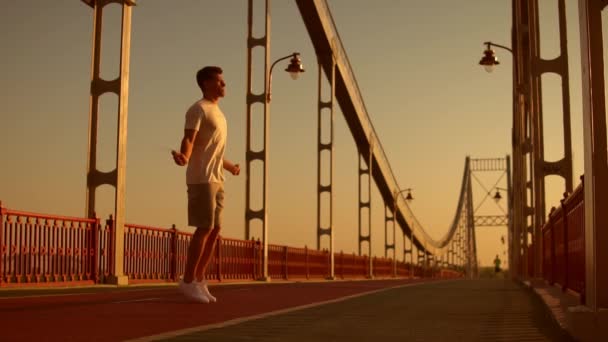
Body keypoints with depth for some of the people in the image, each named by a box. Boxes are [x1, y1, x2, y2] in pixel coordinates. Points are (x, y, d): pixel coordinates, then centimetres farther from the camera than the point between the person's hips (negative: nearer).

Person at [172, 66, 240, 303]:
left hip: (217, 180, 9)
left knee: (215, 230, 6)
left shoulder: (217, 112, 23)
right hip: (201, 179, -9)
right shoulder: (198, 109, -4)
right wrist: (183, 157, -40)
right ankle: (188, 281, -5)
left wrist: (229, 166, 46)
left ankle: (199, 280, 12)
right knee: (205, 228, -11)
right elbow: (189, 139, -19)